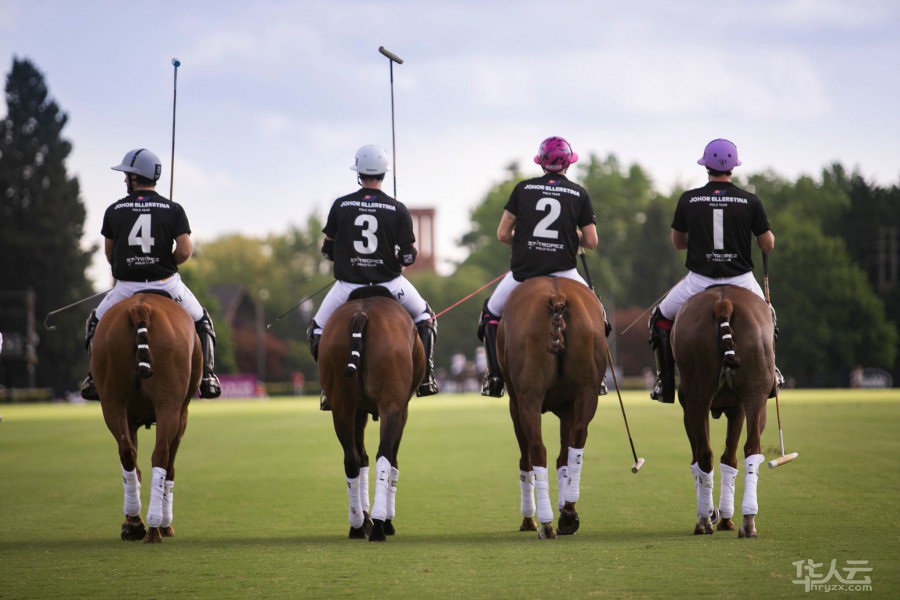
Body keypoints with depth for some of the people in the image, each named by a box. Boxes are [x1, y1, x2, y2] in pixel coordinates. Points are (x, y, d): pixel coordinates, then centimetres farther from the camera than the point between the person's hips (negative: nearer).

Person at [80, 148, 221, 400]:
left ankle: (95, 378, 13)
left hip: (126, 286, 0)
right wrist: (166, 264, 11)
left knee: (96, 323, 25)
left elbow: (109, 255, 10)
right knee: (202, 322, 23)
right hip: (166, 283, 0)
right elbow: (185, 250, -9)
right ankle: (206, 375, 8)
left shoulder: (114, 211, 2)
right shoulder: (173, 210, -1)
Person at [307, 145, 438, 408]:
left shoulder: (341, 206, -3)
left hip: (349, 285, 0)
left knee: (317, 330, 20)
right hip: (389, 284, 0)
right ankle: (425, 378, 16)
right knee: (424, 316, 26)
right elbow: (408, 257, -4)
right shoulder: (398, 209, -5)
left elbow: (327, 252, 3)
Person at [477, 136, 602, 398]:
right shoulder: (579, 194, 4)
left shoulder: (523, 189, 4)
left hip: (523, 270, 0)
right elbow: (591, 242, 3)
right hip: (563, 272, 0)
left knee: (491, 313, 24)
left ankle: (495, 377, 11)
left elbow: (503, 234, 5)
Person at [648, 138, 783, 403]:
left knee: (661, 317, 22)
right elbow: (768, 245, 2)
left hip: (699, 280, -1)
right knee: (766, 315, 33)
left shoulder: (688, 200, -3)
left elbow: (677, 243, 10)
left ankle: (665, 384, 13)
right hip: (741, 280, 1)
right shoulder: (750, 201, -4)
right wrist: (767, 229, 24)